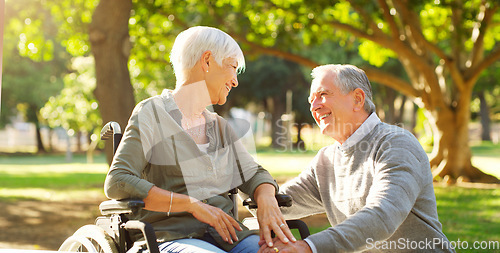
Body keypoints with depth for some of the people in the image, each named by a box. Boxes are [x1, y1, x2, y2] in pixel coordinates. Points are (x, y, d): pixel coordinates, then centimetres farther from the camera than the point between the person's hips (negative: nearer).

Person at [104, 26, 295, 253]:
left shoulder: (219, 125, 23)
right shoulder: (152, 113, 2)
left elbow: (252, 174, 18)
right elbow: (116, 183, -9)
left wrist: (267, 201, -8)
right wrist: (193, 205, -14)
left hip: (224, 233, 6)